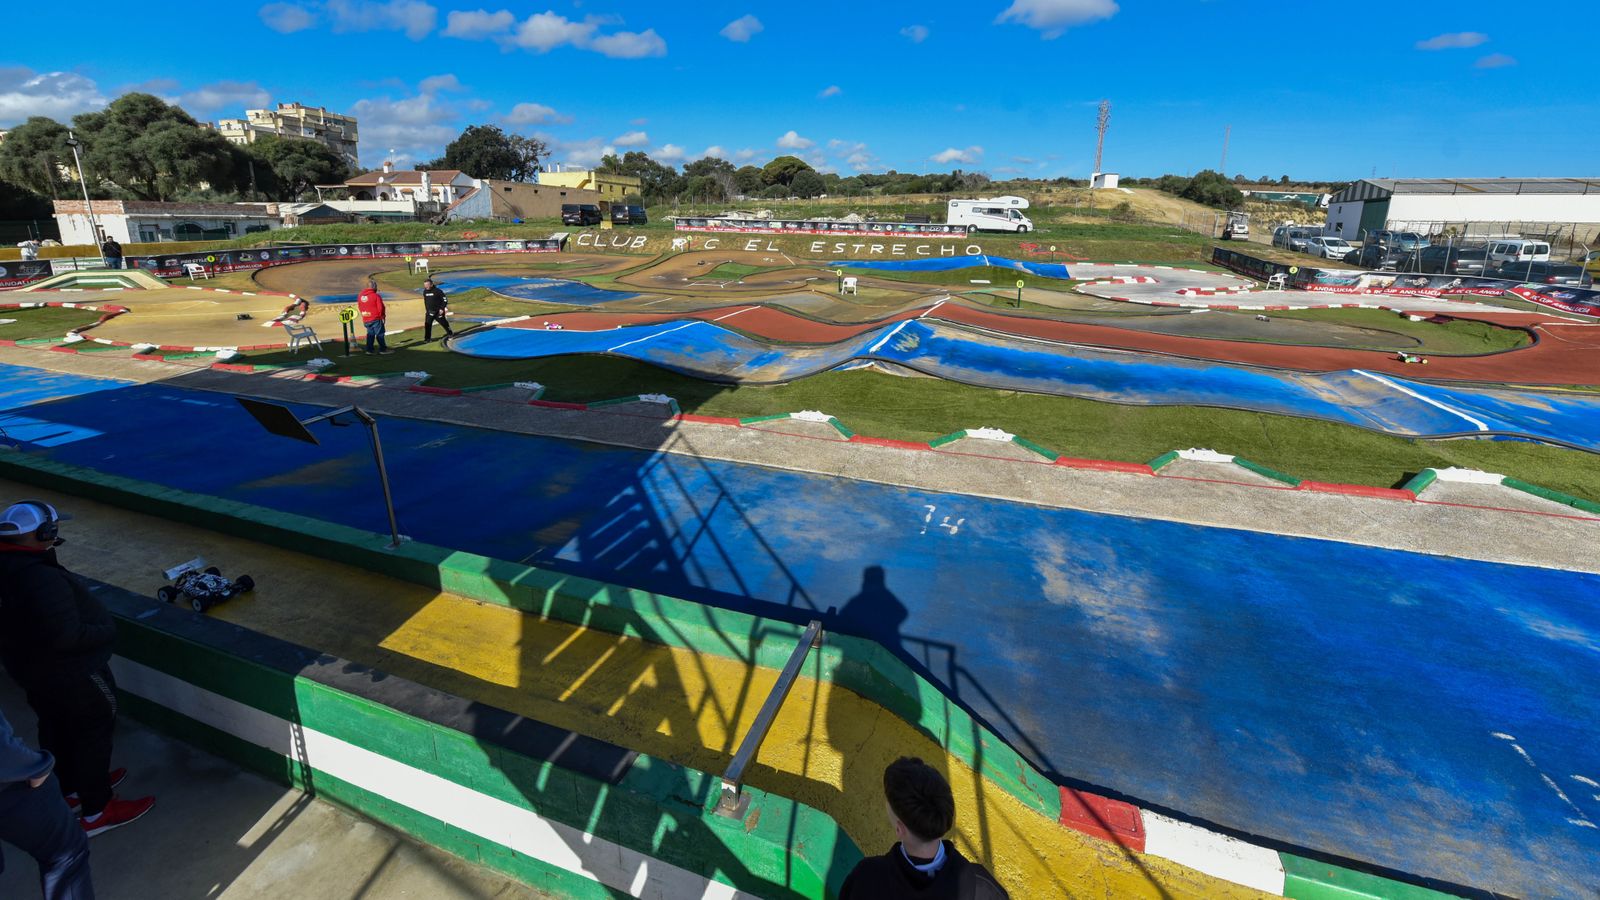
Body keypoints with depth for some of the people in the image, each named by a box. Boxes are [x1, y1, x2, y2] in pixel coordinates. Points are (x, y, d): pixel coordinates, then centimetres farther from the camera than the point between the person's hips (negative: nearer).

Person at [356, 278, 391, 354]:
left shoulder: (360, 296, 6)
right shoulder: (376, 296, -14)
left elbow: (359, 307, 13)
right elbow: (380, 308, -13)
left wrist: (364, 314, 21)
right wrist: (383, 315, 3)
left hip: (366, 320, 6)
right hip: (376, 319, -6)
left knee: (370, 334, 13)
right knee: (380, 334, 1)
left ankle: (369, 350, 12)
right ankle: (383, 349, 4)